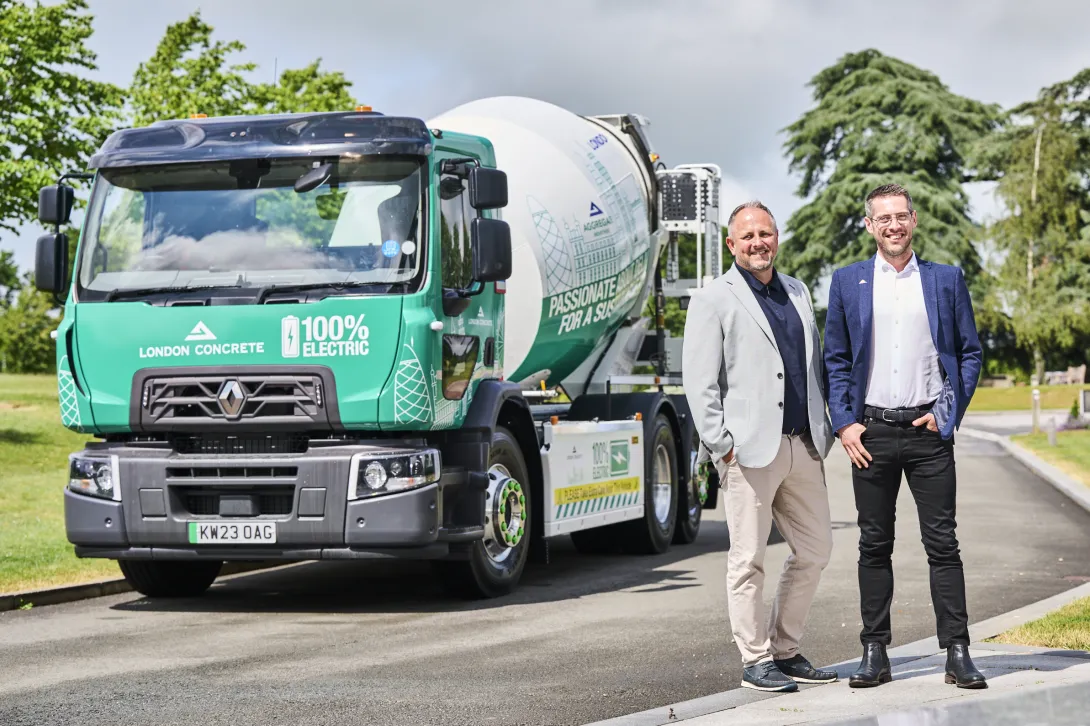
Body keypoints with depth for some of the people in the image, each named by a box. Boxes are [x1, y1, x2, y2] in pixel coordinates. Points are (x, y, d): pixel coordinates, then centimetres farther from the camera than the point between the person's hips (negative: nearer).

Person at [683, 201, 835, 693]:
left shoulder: (797, 293, 17)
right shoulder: (713, 300, -1)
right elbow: (699, 380, -6)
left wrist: (824, 428, 12)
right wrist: (720, 443, -12)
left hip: (803, 445, 6)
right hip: (750, 448, -6)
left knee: (815, 549, 9)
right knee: (748, 559, 0)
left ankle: (785, 650, 22)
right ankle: (755, 660, 9)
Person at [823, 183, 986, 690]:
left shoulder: (947, 280, 7)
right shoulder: (847, 282, 8)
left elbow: (970, 353, 9)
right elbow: (835, 360, 9)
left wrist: (948, 412, -3)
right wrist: (844, 424, -1)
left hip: (927, 428, -1)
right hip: (871, 432, 1)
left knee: (942, 543, -2)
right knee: (874, 545, 5)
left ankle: (957, 653, 1)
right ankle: (875, 653, 10)